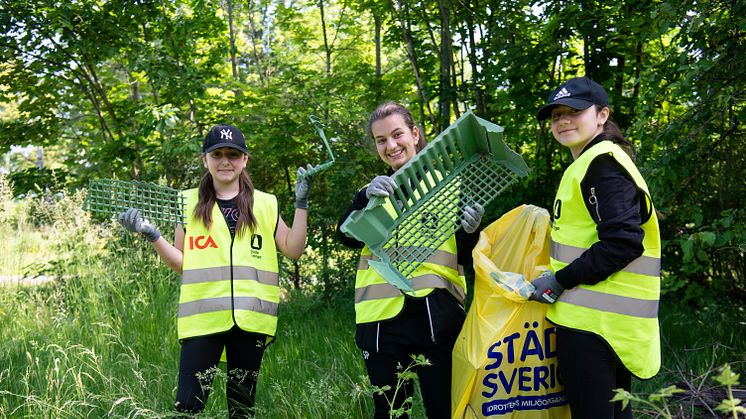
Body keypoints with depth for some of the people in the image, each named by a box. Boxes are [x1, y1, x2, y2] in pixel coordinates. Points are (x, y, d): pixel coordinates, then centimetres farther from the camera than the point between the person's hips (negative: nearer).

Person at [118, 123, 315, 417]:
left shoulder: (265, 204, 9)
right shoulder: (188, 203, 7)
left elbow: (293, 250, 5)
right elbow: (181, 263, 8)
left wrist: (301, 203, -1)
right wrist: (151, 234, -6)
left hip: (250, 318, 1)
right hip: (202, 318, -1)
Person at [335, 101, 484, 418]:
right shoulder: (373, 191, 13)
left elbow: (466, 258, 6)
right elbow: (348, 238, -7)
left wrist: (470, 231, -15)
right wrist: (366, 197, -25)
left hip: (436, 315, -2)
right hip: (382, 316, 2)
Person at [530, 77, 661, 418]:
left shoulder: (602, 163, -13)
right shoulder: (594, 162, 18)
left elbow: (623, 242, -22)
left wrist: (560, 280, -18)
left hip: (591, 321, -10)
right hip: (610, 321, 10)